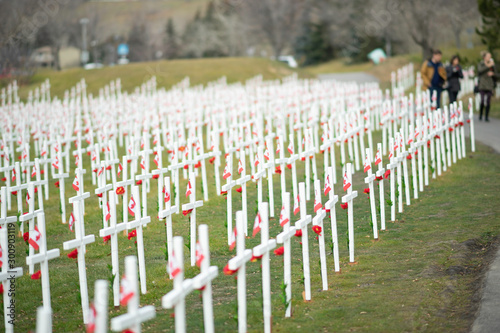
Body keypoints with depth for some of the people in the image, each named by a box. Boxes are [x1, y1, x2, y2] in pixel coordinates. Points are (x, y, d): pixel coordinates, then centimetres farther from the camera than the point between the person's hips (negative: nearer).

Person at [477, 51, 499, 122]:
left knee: (488, 102, 0)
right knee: (483, 101, -14)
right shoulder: (480, 64, 5)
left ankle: (486, 117, 8)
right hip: (482, 86, -3)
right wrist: (488, 66, -22)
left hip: (489, 86, 3)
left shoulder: (492, 66, 13)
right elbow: (480, 70, -17)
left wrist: (493, 73, -4)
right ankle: (480, 115, 4)